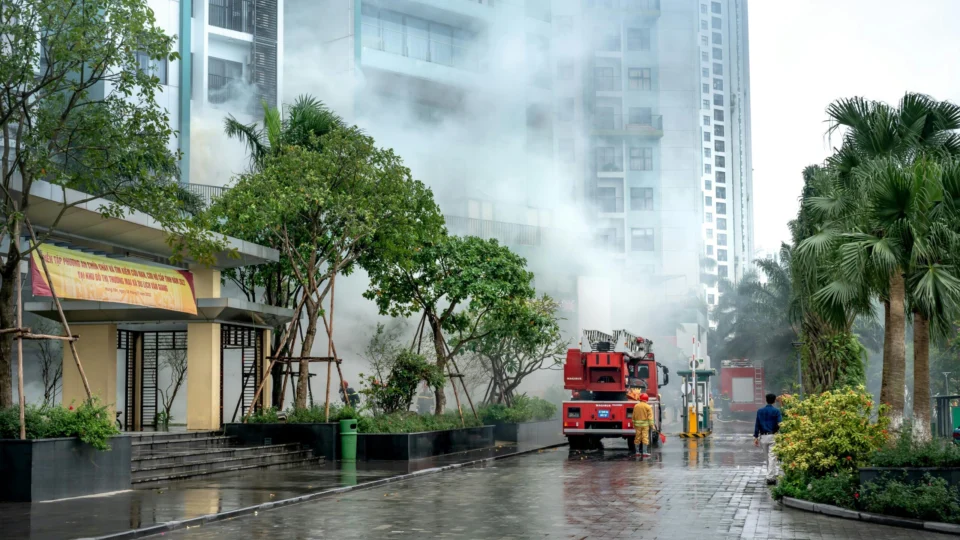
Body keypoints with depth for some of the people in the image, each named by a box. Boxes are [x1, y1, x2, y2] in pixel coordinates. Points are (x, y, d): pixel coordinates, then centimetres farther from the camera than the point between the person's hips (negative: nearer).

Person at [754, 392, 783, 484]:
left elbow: (757, 425, 5)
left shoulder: (760, 411, 5)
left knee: (767, 457, 16)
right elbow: (780, 424, -11)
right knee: (772, 457, -2)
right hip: (773, 436, -4)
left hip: (763, 436, 4)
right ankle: (770, 477, -7)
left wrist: (756, 437, 7)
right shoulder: (776, 411, -7)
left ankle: (772, 475, 27)